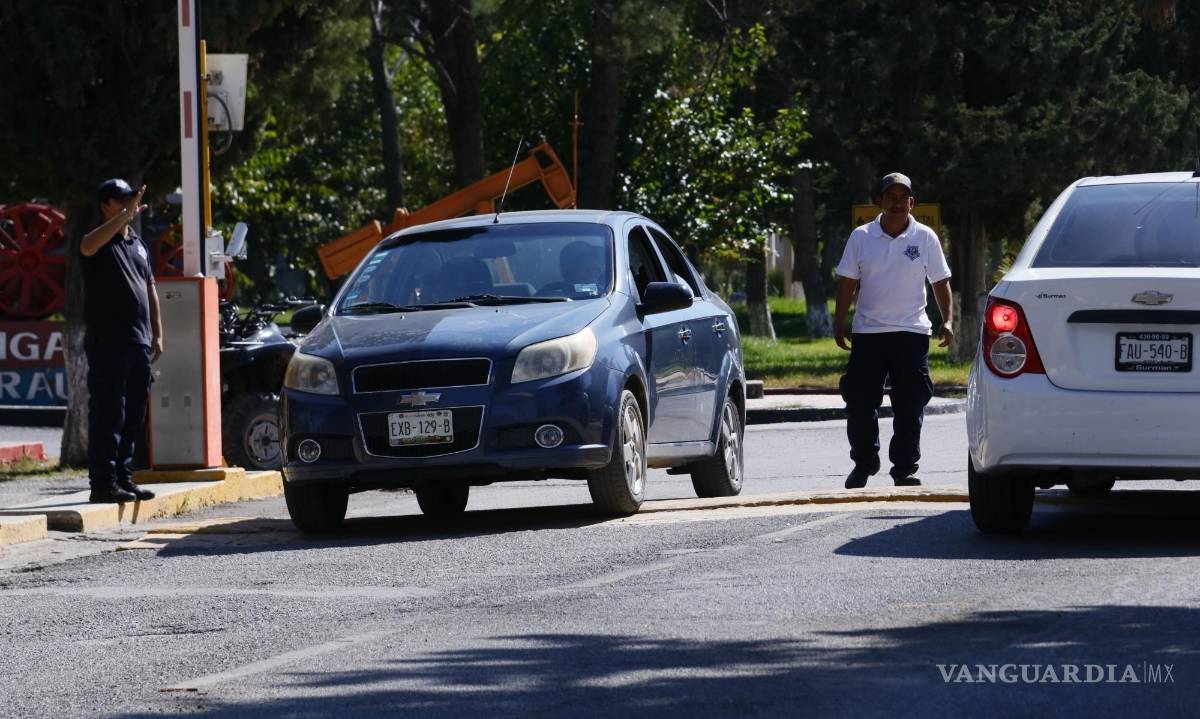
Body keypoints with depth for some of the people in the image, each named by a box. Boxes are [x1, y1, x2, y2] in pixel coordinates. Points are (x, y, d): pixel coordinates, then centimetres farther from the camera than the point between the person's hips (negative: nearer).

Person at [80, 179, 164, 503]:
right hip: (107, 342, -8)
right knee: (108, 415, -9)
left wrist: (157, 334, 18)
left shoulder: (137, 243, 19)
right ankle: (103, 483, -9)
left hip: (138, 342, 8)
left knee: (133, 418, 10)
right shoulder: (103, 240, -5)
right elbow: (87, 247, -31)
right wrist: (126, 215, -33)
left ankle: (123, 478, 16)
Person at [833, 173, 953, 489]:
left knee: (910, 406, -2)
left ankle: (905, 468, 6)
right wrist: (839, 321, 1)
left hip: (912, 332, -1)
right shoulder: (861, 237, 5)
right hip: (868, 332, 1)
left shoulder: (925, 238, 3)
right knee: (859, 403, 0)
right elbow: (847, 282, 8)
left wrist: (948, 320, -3)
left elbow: (940, 282, 7)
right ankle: (864, 462, 18)